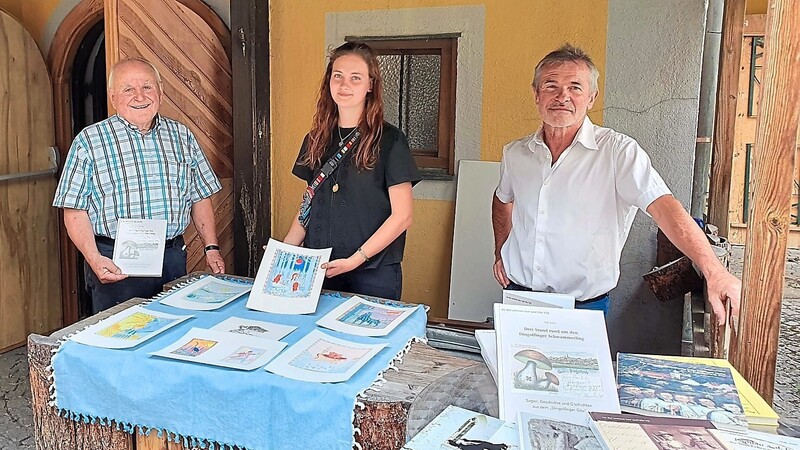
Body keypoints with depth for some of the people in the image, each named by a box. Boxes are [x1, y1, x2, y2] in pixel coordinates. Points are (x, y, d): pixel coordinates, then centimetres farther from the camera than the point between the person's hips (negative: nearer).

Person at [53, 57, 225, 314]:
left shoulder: (181, 136, 11)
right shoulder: (89, 141, 1)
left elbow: (200, 198, 15)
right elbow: (75, 210, -3)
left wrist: (211, 248, 6)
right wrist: (94, 259, -15)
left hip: (173, 258, 3)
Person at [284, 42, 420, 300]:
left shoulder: (389, 140, -7)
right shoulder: (316, 139, 9)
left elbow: (402, 216, -10)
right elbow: (309, 206, 13)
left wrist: (356, 259, -17)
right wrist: (284, 250, -2)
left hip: (373, 273, -4)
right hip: (319, 269, 4)